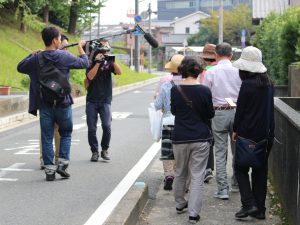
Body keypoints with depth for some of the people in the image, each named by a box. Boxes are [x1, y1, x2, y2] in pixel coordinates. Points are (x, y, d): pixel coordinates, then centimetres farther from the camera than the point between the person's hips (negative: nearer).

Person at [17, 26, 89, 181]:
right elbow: (84, 63, 4)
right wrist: (80, 48, 19)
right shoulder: (64, 56, -9)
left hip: (44, 105, 2)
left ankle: (49, 169, 6)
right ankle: (62, 164, 6)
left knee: (47, 138, 7)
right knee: (66, 134, 17)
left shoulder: (36, 59, -3)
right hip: (63, 104, -2)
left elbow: (20, 67, 14)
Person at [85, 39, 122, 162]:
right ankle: (94, 152, 12)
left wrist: (112, 60, -19)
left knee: (107, 126, -14)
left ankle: (104, 150, 4)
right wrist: (97, 62, -15)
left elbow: (119, 72, -9)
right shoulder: (92, 62, 4)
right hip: (92, 101, 0)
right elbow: (90, 76, -12)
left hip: (105, 100, 0)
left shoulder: (109, 62, 7)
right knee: (91, 128, -1)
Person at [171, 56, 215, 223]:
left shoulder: (175, 90, -6)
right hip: (201, 138, -2)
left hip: (180, 137, 2)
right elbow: (210, 114, -2)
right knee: (197, 176, 1)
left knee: (180, 173, 20)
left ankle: (180, 204, 35)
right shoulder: (204, 90, -11)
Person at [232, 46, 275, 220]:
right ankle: (260, 209, 15)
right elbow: (270, 108, 10)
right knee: (261, 171, 12)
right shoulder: (269, 83, 6)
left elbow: (240, 109, -11)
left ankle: (249, 204, -5)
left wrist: (236, 130, 1)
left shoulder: (248, 85, -15)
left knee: (240, 168, 7)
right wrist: (269, 130, 15)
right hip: (266, 134, 6)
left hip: (249, 134, -6)